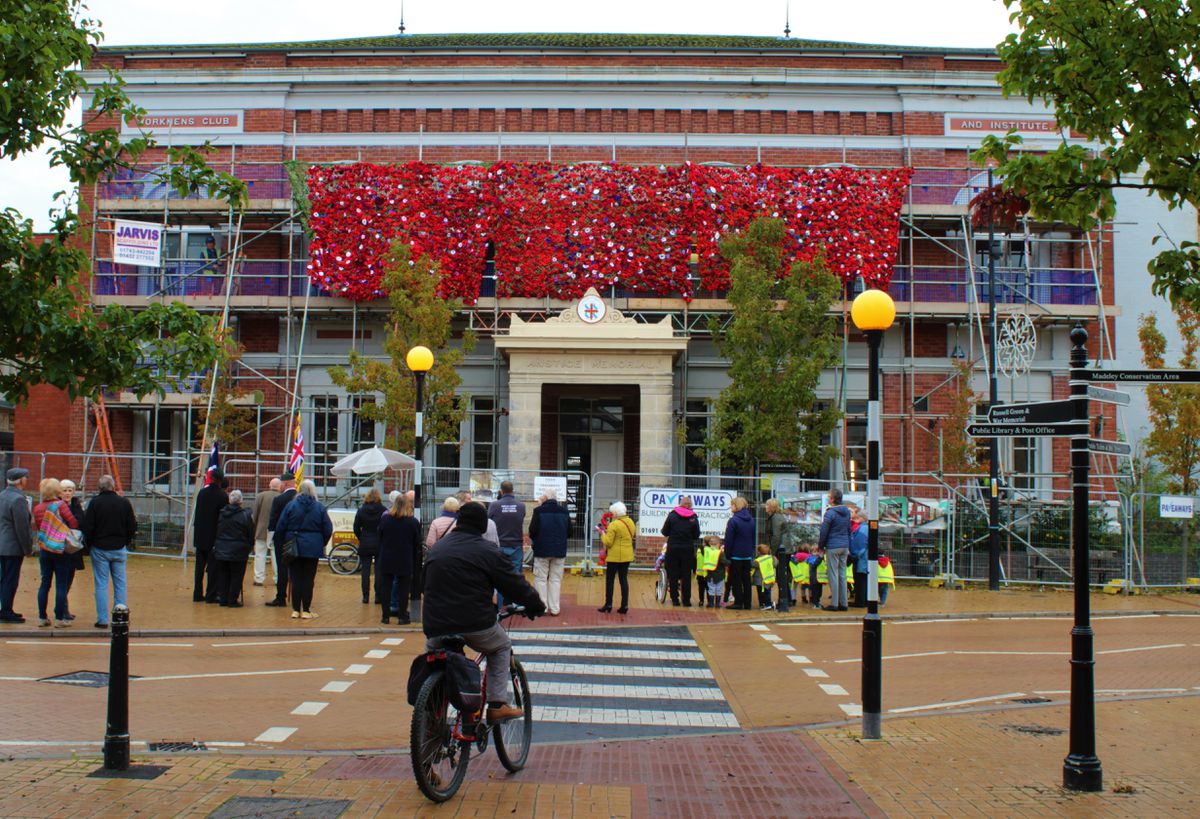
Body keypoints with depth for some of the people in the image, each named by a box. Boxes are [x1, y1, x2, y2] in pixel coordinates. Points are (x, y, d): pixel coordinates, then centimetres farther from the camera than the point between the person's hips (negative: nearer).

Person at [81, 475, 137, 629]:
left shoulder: (95, 503, -9)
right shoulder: (124, 503, -3)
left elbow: (87, 528, -8)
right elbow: (132, 527, 1)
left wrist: (89, 545, 8)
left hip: (99, 549, -2)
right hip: (119, 549, 2)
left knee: (101, 584, 3)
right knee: (120, 584, 8)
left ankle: (102, 620, 2)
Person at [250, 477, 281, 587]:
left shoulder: (260, 496, -6)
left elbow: (254, 515, -3)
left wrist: (253, 529, 7)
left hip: (261, 531, 0)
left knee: (260, 555, 6)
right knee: (276, 555, 9)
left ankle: (259, 579, 6)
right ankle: (277, 579, 12)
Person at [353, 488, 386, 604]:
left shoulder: (361, 510, -3)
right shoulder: (383, 511, -8)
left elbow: (356, 528, 1)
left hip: (365, 544, 1)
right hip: (380, 544, -1)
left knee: (365, 570, 6)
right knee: (379, 570, 6)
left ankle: (366, 596, 5)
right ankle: (378, 596, 5)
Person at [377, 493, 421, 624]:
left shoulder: (384, 519, -3)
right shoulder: (413, 522, -8)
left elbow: (379, 538, 6)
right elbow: (417, 544, -3)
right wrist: (415, 563, 6)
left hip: (386, 560, 2)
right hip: (405, 562, -2)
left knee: (385, 588, 10)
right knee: (403, 589, 6)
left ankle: (385, 616, 11)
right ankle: (402, 616, 6)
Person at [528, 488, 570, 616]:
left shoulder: (539, 511, -13)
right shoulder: (564, 511, -1)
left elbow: (533, 530, -12)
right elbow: (569, 531, 5)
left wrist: (532, 539, 10)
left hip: (542, 550, -3)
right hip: (559, 551, 3)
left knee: (541, 579, 7)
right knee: (555, 579, 9)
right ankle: (554, 609, 8)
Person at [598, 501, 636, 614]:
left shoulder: (614, 525, -17)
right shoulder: (631, 522, 6)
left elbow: (608, 542, -18)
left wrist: (603, 535, 2)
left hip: (615, 557, -6)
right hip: (627, 556, 6)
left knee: (610, 580, 5)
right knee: (624, 580, 9)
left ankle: (608, 605, 8)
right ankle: (624, 606, 8)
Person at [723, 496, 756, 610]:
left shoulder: (733, 520, -14)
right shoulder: (751, 520, 7)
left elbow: (728, 540, -13)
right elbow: (754, 538, 13)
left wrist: (727, 554, -7)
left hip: (736, 555, -6)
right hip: (748, 555, 6)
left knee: (736, 580, 3)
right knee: (746, 579, 10)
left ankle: (738, 602, 2)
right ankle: (747, 603, 11)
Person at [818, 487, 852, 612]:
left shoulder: (830, 513, -12)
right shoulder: (847, 512, 10)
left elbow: (824, 531, -10)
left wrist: (821, 546, 2)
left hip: (833, 547, -7)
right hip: (845, 546, 7)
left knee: (833, 575, -3)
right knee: (842, 574, 10)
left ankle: (834, 604, -3)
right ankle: (843, 603, 11)